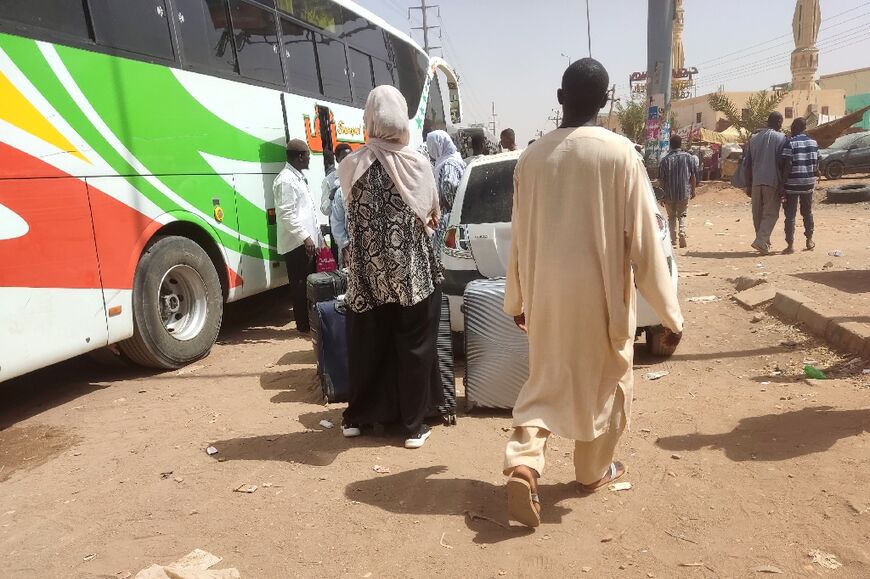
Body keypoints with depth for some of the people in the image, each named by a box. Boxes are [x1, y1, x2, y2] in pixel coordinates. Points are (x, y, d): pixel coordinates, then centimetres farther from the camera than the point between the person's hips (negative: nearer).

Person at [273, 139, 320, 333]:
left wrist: (314, 234, 19)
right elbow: (286, 214, -21)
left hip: (306, 241, 10)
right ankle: (304, 324, 7)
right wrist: (305, 237, -24)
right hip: (297, 243, -10)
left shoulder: (298, 177, 17)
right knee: (301, 285, -1)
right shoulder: (286, 180, -14)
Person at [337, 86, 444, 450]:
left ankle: (357, 417, 29)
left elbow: (353, 213, 7)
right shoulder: (418, 164, -8)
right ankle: (414, 425, 17)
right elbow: (432, 214, 5)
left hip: (367, 273, 2)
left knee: (366, 344, 16)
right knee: (414, 344, 10)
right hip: (413, 271, -1)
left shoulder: (350, 166, -6)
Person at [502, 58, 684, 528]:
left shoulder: (533, 156, -1)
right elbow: (644, 237, -11)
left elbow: (520, 236, 6)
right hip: (601, 291, -2)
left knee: (546, 379, 16)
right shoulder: (620, 153, -11)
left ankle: (523, 463, -3)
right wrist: (669, 310, -4)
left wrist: (516, 299, 18)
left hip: (547, 292, 3)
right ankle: (593, 470, 33)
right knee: (604, 381, 17)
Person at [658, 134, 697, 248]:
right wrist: (693, 191, 13)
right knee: (682, 215, 14)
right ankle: (682, 233, -9)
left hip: (669, 193, 0)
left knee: (671, 216, 12)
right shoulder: (689, 157, -1)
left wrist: (663, 194, 7)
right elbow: (693, 176, 1)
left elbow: (661, 179, -3)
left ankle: (673, 240, 8)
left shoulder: (665, 160, -4)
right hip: (684, 192, 0)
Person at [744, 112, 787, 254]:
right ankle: (761, 241, -16)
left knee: (758, 214, 12)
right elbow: (781, 163, -8)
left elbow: (747, 164, 12)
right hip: (772, 182, -5)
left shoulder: (754, 138, 14)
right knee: (771, 213, -1)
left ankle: (764, 242, 21)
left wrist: (748, 185, 16)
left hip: (756, 182, 5)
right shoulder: (780, 138, -1)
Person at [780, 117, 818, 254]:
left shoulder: (790, 143, -11)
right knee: (807, 212, 20)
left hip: (792, 184, -5)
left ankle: (790, 245, -3)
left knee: (790, 215, -1)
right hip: (809, 183, 5)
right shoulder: (813, 143, 5)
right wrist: (813, 181, 20)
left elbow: (787, 165, -16)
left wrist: (783, 181, -11)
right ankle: (809, 240, 29)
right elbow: (816, 165, 8)